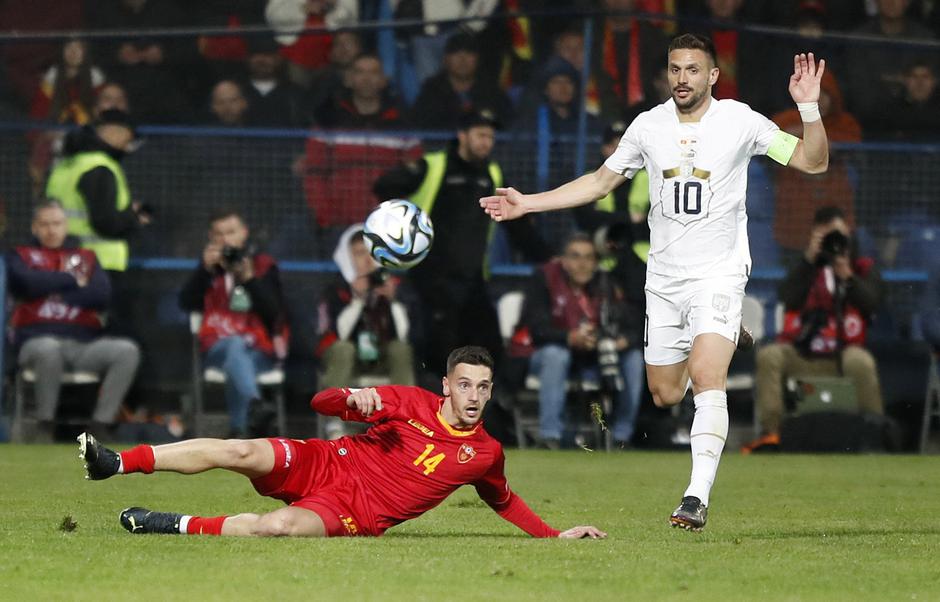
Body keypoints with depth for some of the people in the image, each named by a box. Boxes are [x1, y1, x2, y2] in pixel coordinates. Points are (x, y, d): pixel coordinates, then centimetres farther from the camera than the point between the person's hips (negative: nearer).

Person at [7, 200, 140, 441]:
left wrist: (55, 291, -3)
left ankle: (100, 427, -21)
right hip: (37, 338, -3)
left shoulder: (87, 258, 21)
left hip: (84, 343, 3)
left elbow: (102, 294, 1)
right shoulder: (20, 256, 15)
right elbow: (28, 283, -10)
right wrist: (72, 281, 0)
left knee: (127, 350, -23)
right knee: (49, 349, -40)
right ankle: (45, 427, -22)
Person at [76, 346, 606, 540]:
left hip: (354, 515, -1)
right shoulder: (413, 403, 0)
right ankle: (114, 464, -20)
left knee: (278, 526, -34)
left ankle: (174, 526, -23)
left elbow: (503, 500, 25)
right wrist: (353, 399, -21)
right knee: (240, 453, -23)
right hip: (326, 464, 1)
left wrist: (555, 535, 16)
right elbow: (322, 402, 3)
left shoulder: (486, 454, 3)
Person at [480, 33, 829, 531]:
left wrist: (808, 107, -22)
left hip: (718, 273, -5)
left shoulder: (740, 121, -5)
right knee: (664, 394, 9)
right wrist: (527, 203, 13)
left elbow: (812, 161, -6)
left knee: (705, 376, -23)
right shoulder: (648, 126, 5)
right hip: (663, 278, 5)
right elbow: (601, 182, 17)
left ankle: (697, 498, -26)